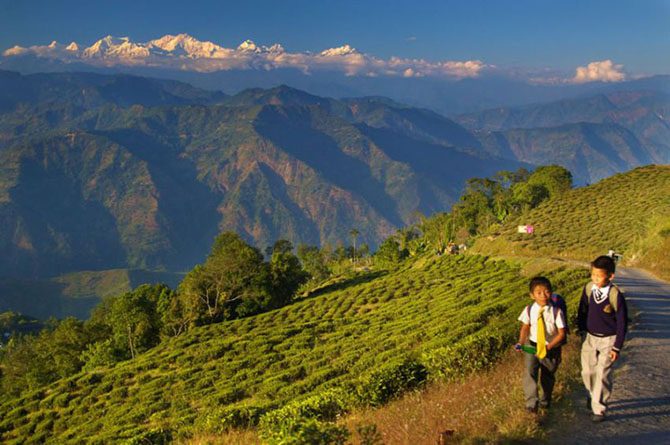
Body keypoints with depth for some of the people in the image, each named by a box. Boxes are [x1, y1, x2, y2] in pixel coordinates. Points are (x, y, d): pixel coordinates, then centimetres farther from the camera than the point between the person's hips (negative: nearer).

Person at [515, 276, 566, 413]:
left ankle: (545, 400, 41)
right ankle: (531, 403, -11)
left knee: (548, 376, 17)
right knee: (529, 372, -17)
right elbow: (525, 328, 0)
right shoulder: (529, 310, -11)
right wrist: (521, 342, -16)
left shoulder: (557, 312, -17)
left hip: (552, 348, -1)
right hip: (532, 346, 1)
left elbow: (561, 333, -13)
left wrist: (549, 346, -22)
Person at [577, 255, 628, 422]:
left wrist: (617, 347, -11)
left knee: (603, 374, -2)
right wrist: (582, 330, 11)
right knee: (588, 372, 11)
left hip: (608, 340, -4)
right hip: (589, 337, 4)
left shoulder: (616, 295, -22)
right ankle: (593, 395, 39)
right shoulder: (589, 288, -10)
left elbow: (622, 323, -13)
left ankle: (599, 408, 11)